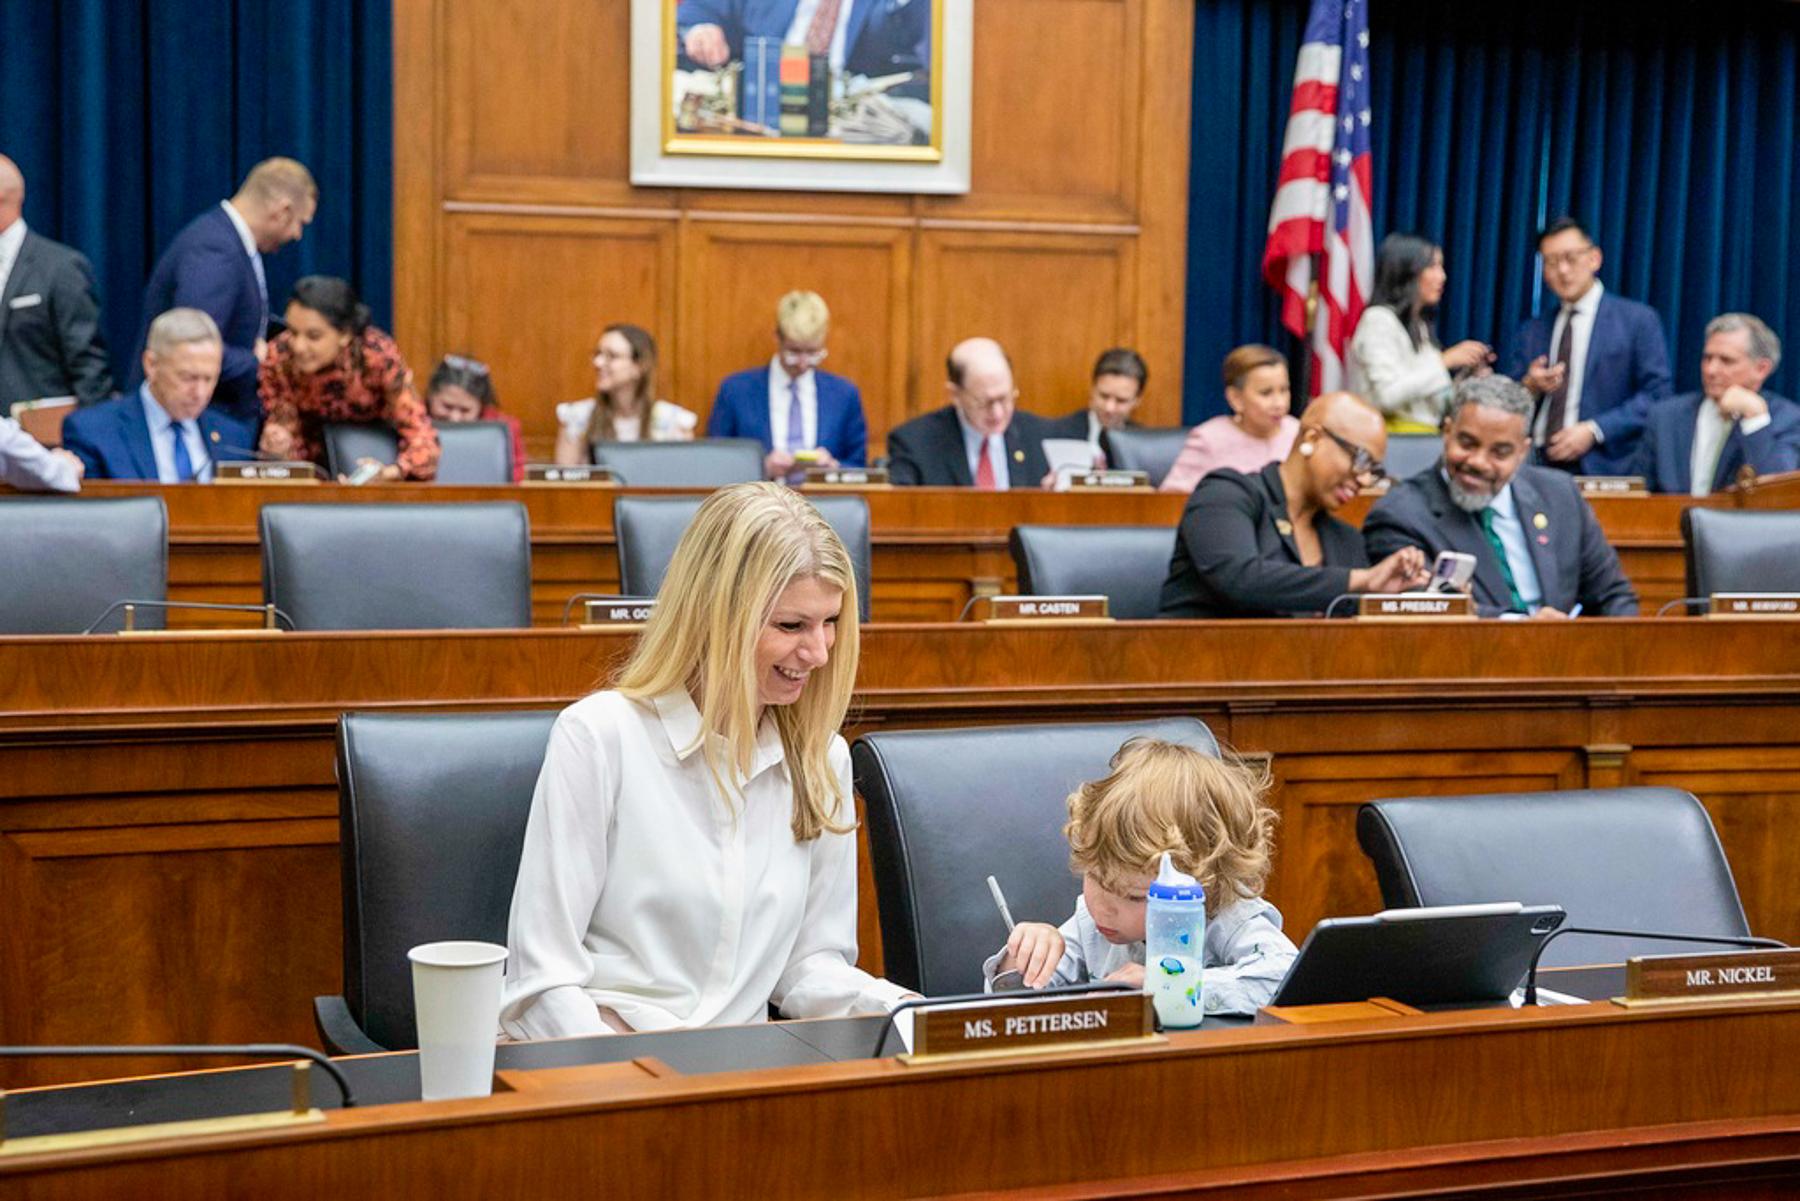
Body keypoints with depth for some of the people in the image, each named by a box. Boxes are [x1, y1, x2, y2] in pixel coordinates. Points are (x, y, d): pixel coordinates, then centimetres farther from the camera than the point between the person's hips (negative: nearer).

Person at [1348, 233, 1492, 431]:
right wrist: (1444, 361, -10)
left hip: (1427, 436, 7)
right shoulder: (1379, 320, -3)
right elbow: (1388, 396, -15)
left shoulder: (1421, 326, 19)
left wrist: (1468, 374, 5)